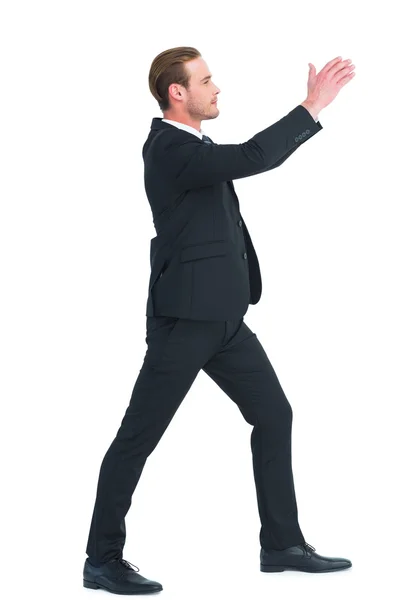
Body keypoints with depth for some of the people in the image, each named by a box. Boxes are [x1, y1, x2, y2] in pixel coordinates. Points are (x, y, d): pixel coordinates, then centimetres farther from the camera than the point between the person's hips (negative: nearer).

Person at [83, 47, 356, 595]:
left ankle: (282, 544, 20)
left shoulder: (194, 144, 13)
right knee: (138, 437, -1)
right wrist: (312, 106, -23)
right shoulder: (169, 149, -18)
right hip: (185, 317, -10)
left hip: (222, 316, 10)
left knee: (274, 416, 11)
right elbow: (253, 159, -28)